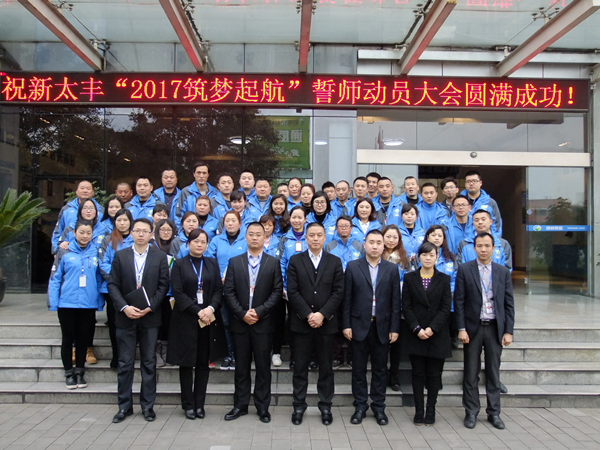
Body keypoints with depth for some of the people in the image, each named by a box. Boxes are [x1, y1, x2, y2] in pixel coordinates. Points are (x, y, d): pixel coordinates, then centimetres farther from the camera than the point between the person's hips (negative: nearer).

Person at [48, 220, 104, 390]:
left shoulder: (96, 252, 3)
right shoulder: (64, 252, -3)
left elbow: (99, 279, 6)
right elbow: (55, 278, -3)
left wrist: (100, 302, 2)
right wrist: (53, 303, -8)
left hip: (88, 304, 2)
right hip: (67, 303, -1)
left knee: (83, 339, 11)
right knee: (68, 339, 9)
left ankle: (80, 372, 24)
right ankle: (69, 374, 22)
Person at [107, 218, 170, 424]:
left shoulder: (160, 256, 3)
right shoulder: (120, 255, 5)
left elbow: (163, 285, 0)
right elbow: (113, 285, 1)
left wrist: (150, 307, -12)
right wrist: (124, 307, -12)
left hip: (149, 317, 0)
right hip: (126, 317, 1)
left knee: (149, 363, 7)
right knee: (125, 363, 7)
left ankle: (147, 405, 17)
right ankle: (124, 405, 18)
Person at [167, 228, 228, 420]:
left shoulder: (212, 264, 10)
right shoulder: (179, 264, 2)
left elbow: (219, 289, 5)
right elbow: (178, 292, -6)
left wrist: (211, 308, -13)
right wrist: (198, 311, -14)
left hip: (209, 318, 3)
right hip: (185, 318, -2)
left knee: (204, 362, 6)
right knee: (186, 362, 3)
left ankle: (200, 404, 16)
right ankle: (188, 404, 15)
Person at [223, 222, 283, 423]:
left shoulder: (273, 263, 3)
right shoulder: (234, 262, 6)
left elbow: (277, 291, -3)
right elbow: (228, 291, 1)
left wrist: (259, 312, -13)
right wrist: (242, 314, -10)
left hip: (263, 323, -1)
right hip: (239, 322, 1)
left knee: (263, 367, 6)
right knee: (241, 367, 10)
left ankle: (262, 407, 17)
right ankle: (240, 405, 21)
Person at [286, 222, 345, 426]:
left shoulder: (335, 262, 7)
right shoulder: (295, 260, 4)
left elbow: (338, 292, -1)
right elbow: (293, 291, -3)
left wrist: (322, 314, -12)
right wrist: (308, 315, -13)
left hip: (326, 323, 1)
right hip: (301, 323, 0)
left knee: (326, 367, 8)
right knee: (300, 367, 7)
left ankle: (325, 406, 20)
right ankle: (299, 406, 19)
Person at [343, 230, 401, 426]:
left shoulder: (392, 269, 5)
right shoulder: (353, 267, 1)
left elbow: (395, 301, 3)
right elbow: (347, 298, 0)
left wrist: (394, 328, -2)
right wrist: (346, 325, -5)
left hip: (382, 327, 1)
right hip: (360, 325, -1)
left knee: (380, 369, 9)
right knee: (359, 369, 7)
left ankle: (379, 407, 22)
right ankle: (360, 406, 19)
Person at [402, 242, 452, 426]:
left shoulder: (444, 279, 4)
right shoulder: (409, 278, 3)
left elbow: (445, 308, -2)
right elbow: (406, 307, -1)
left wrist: (431, 329, -13)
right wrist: (417, 329, -11)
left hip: (437, 335, 0)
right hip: (415, 335, 0)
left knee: (434, 374, 6)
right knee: (418, 374, 5)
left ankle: (431, 411, 18)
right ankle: (419, 411, 15)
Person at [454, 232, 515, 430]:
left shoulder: (503, 271, 5)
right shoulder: (464, 269, -1)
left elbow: (509, 303, 6)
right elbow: (459, 301, -3)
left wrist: (508, 331, 0)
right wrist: (461, 329, -9)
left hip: (495, 328, 2)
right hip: (473, 328, -2)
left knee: (493, 373, 10)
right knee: (471, 373, 6)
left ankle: (494, 412, 22)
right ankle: (471, 412, 18)